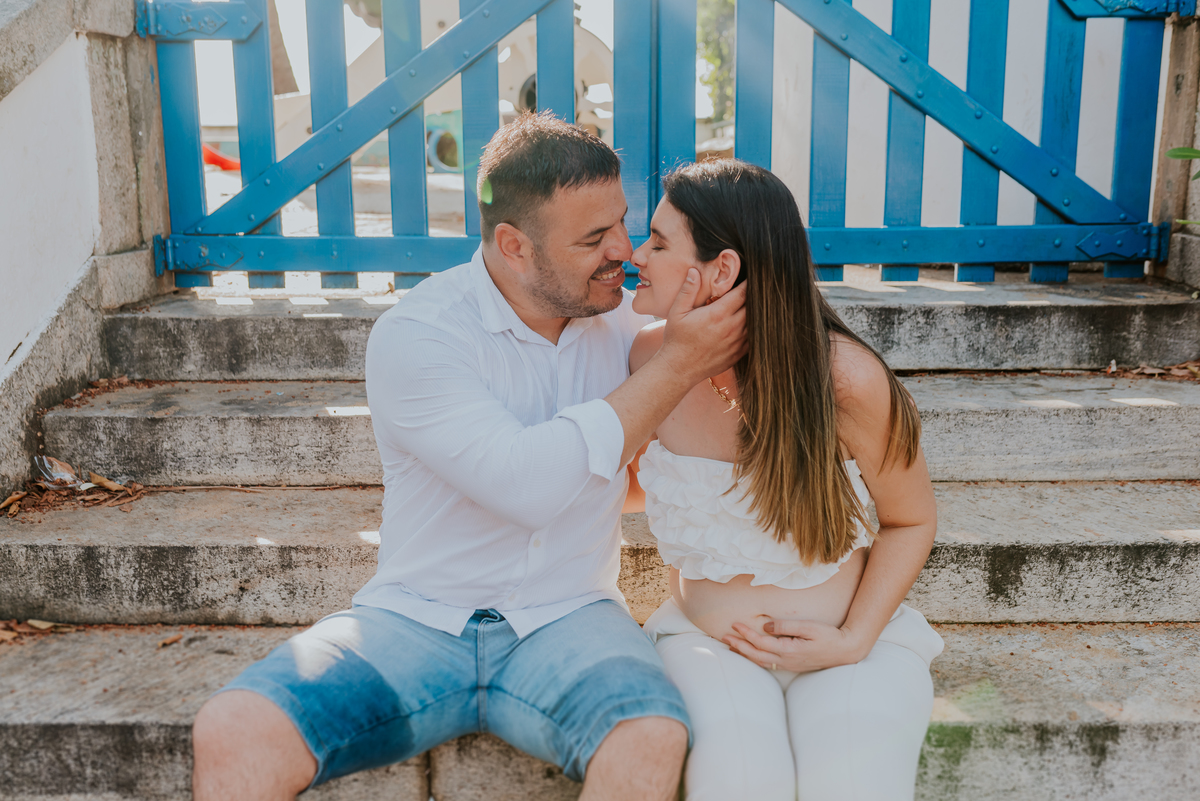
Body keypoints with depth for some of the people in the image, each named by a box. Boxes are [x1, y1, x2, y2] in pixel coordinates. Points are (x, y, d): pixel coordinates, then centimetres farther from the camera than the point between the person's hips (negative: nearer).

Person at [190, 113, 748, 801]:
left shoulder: (622, 318, 5)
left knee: (654, 738, -29)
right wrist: (677, 368, -18)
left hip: (567, 621, 3)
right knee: (231, 733, -24)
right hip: (413, 621, -2)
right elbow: (526, 483, -23)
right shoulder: (414, 334, -10)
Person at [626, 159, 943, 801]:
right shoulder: (649, 359, -6)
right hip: (707, 638, 1)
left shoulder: (846, 379, -16)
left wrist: (853, 641, -10)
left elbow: (911, 520, -1)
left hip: (848, 637, -1)